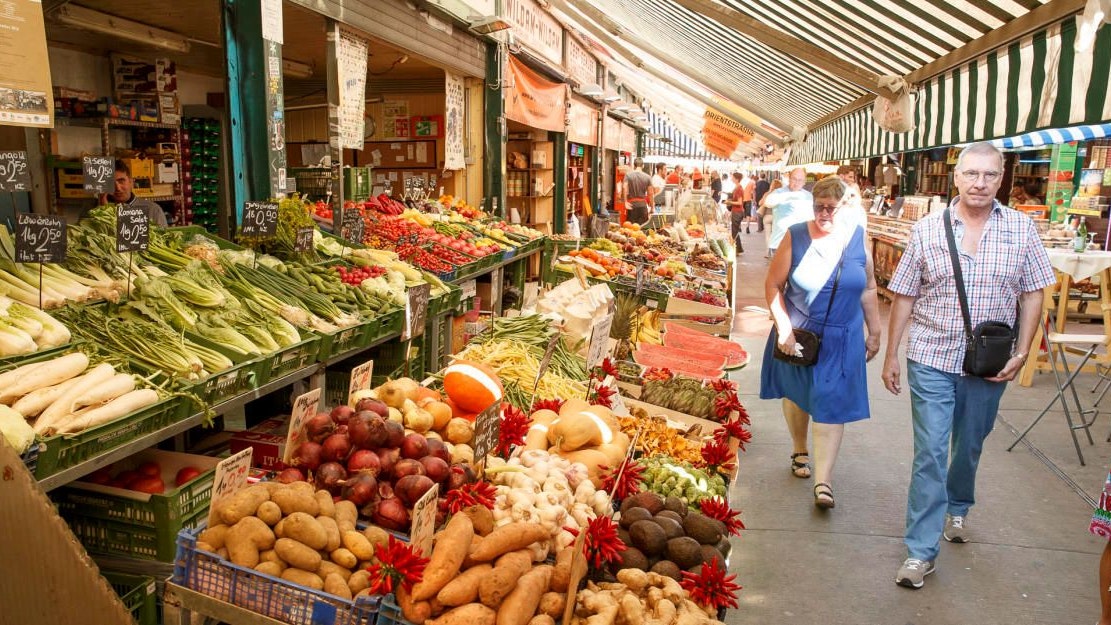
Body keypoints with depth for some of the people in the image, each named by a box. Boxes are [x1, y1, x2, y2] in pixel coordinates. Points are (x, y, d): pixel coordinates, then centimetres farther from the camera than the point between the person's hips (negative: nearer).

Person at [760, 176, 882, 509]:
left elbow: (868, 289, 6)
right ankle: (800, 451, 41)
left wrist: (874, 332, 9)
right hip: (798, 334, 0)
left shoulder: (858, 237, -3)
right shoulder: (796, 236, -9)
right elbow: (773, 284, -7)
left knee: (831, 407, -1)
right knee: (796, 395, 17)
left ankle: (823, 482, 4)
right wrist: (784, 328, -14)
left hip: (841, 340, 1)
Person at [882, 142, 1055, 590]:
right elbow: (904, 296, 0)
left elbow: (1032, 295, 3)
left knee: (969, 445, 19)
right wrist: (891, 355, 1)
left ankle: (957, 509, 46)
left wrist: (1022, 353, -5)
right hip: (932, 359, -2)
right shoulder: (926, 229, -4)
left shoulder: (1021, 228, -1)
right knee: (930, 453, -2)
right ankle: (920, 550, 5)